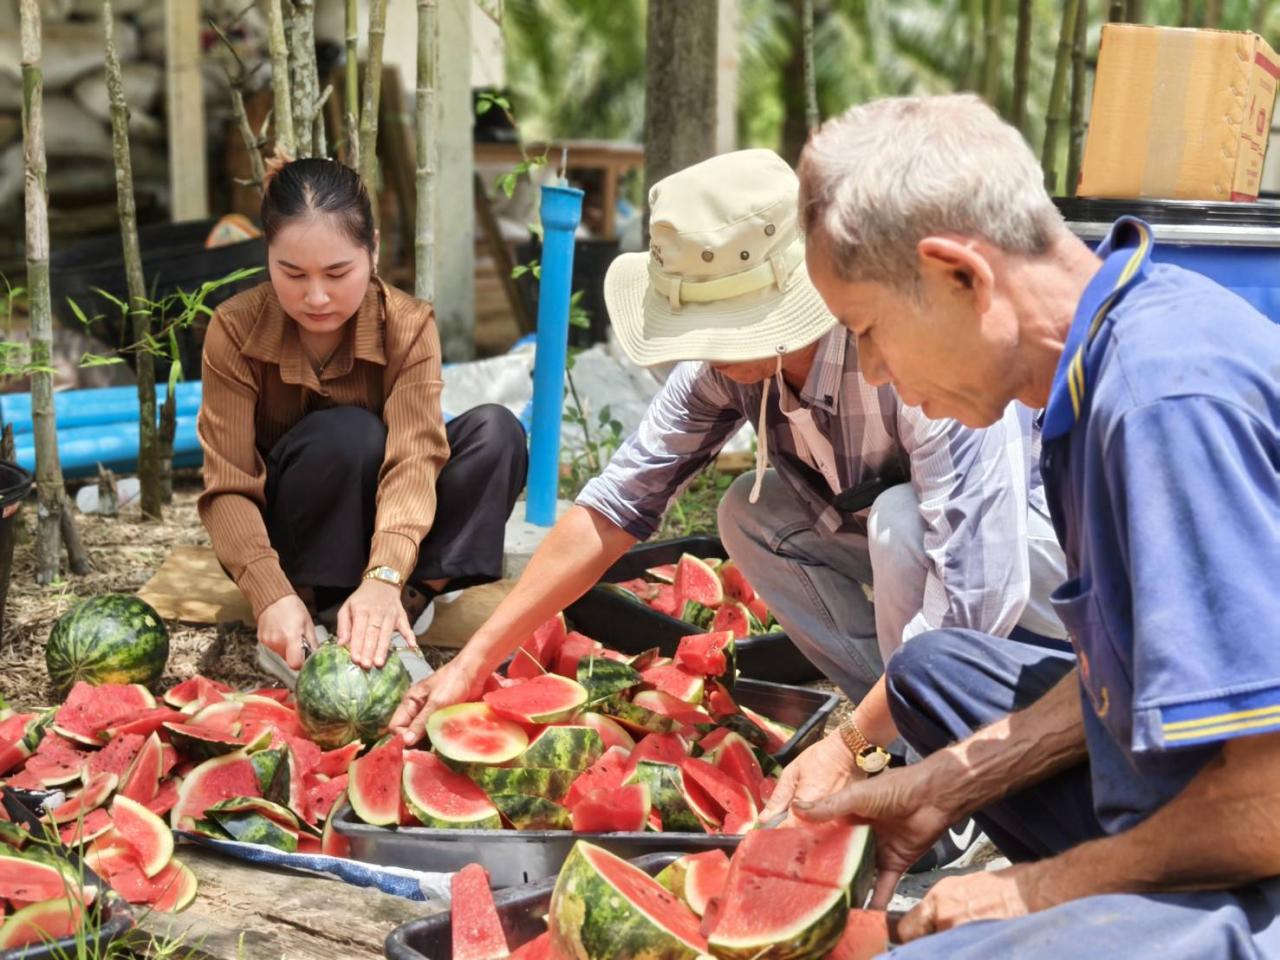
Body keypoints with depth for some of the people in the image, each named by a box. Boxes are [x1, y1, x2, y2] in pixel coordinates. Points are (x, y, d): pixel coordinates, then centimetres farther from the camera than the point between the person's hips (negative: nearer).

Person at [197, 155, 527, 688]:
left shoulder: (408, 325, -18)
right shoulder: (235, 330, -20)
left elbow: (413, 458, -31)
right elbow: (229, 487, -24)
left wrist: (384, 579, -49)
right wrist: (274, 597, -41)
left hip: (371, 532, 2)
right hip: (288, 536, -2)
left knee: (496, 433, -24)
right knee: (349, 435, -34)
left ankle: (401, 614, -27)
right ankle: (294, 636, -23)